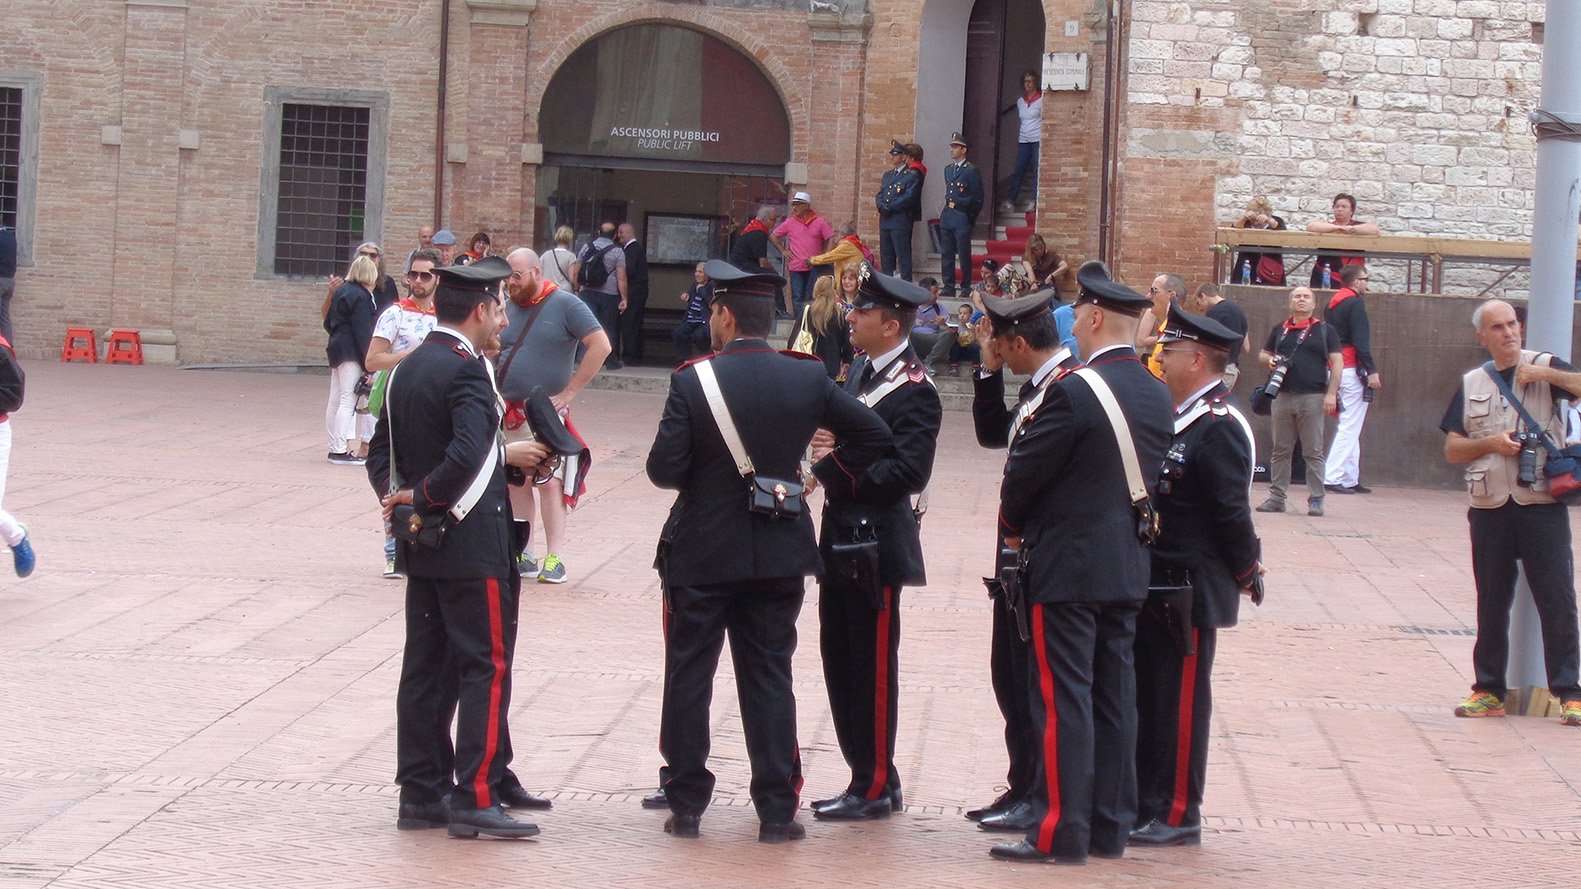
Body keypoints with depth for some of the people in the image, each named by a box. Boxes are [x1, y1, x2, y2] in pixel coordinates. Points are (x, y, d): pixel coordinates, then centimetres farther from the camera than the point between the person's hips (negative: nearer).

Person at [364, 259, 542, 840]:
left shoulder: (407, 369, 11)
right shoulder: (466, 370, -17)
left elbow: (381, 453, 15)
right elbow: (467, 455, -30)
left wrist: (397, 499, 2)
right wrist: (422, 498, -16)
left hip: (420, 547, 9)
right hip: (472, 543, -9)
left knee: (426, 669, 11)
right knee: (487, 666, -3)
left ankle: (422, 793, 15)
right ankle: (476, 798, -5)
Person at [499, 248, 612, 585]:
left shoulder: (565, 305, -5)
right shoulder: (506, 308, 10)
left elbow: (601, 346, -11)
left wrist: (568, 393, -12)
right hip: (509, 414, 5)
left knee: (550, 482, -10)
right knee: (516, 482, 7)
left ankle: (555, 558, -8)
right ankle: (523, 556, 14)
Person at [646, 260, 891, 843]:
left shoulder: (693, 381, -13)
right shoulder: (809, 380, -3)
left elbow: (663, 469, -15)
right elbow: (874, 436, -2)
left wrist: (700, 478, 6)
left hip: (701, 553, -2)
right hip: (779, 554, 3)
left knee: (689, 676, 9)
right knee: (769, 678, 9)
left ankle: (686, 804, 13)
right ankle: (777, 811, 7)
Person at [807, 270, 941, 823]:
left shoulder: (914, 392, -15)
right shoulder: (861, 372, 12)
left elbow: (908, 472, -22)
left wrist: (835, 466, -22)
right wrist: (825, 442, 0)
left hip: (877, 543, -9)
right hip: (841, 537, 9)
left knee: (872, 668, -2)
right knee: (840, 660, 13)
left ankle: (875, 788, 7)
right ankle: (868, 776, 22)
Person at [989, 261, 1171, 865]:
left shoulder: (1074, 392, -17)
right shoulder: (1158, 396, 7)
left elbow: (1025, 470, -10)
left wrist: (1014, 527, 6)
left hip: (1067, 566, -8)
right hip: (1128, 566, 8)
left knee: (1063, 698, -4)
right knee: (1114, 697, 11)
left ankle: (1060, 832, -4)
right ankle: (1110, 826, 17)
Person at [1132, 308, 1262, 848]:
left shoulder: (1220, 428, -16)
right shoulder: (1175, 418, 12)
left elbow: (1232, 513, -16)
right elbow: (1151, 495, 13)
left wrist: (1248, 574, -9)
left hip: (1189, 594, -9)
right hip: (1152, 586, 9)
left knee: (1181, 702, -1)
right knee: (1146, 698, 14)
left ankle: (1178, 816, 7)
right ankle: (1143, 803, 23)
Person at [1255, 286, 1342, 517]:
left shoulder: (1325, 330, 7)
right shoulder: (1280, 330, 16)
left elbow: (1337, 362, 2)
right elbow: (1263, 354, 26)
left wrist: (1331, 393, -8)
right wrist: (1269, 360, 1)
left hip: (1313, 398, -3)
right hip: (1282, 397, 3)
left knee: (1313, 452, -3)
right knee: (1280, 450, 6)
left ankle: (1316, 500, 0)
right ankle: (1276, 497, 11)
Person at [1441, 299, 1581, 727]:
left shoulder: (1545, 368, 4)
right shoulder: (1472, 384, 12)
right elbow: (1452, 449, 11)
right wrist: (1489, 443, -6)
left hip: (1542, 504, -3)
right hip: (1490, 510, 3)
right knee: (1492, 603, 7)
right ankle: (1489, 691, 14)